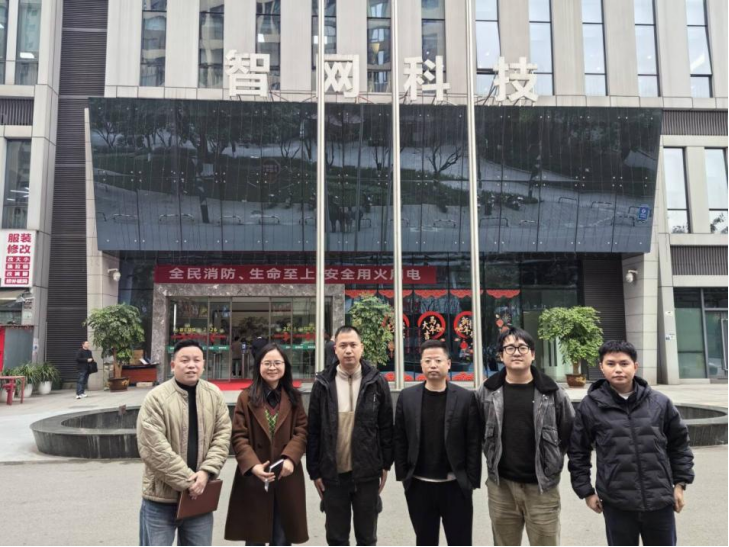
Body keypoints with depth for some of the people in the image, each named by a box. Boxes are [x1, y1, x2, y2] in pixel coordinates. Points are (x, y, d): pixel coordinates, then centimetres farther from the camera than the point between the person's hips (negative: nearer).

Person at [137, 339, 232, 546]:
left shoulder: (214, 395, 2)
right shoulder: (156, 398, -13)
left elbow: (223, 435, 1)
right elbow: (154, 450, -17)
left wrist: (206, 471, -13)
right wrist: (188, 481, -16)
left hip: (199, 495, 4)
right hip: (161, 498, -4)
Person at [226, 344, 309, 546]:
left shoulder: (294, 398, 8)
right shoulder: (246, 397, 0)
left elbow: (302, 431, 0)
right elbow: (239, 437, -6)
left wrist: (290, 458, -18)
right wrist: (253, 465, -21)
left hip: (287, 478, 2)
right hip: (253, 478, -2)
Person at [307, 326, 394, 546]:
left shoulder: (376, 382, -3)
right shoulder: (323, 383, -1)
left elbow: (386, 427, 1)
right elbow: (313, 430, 1)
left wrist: (385, 465, 1)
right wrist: (314, 470, 0)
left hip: (367, 472, -1)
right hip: (333, 473, 1)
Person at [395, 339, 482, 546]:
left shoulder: (466, 398, -4)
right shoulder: (407, 397, 1)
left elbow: (474, 443, -4)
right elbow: (400, 441, 3)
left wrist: (471, 481, -7)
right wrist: (402, 475, 0)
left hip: (455, 485, -1)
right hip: (419, 486, 2)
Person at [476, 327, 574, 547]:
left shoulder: (551, 391, -4)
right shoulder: (488, 392, 0)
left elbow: (570, 431, 4)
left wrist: (554, 460, 3)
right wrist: (493, 458, 9)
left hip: (542, 487, -1)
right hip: (501, 487, 2)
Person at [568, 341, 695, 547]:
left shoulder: (660, 402, 1)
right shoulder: (590, 406, -5)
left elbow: (679, 444, 12)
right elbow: (578, 452, 2)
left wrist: (680, 483, 9)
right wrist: (586, 491, 2)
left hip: (660, 501, 2)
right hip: (617, 505, -2)